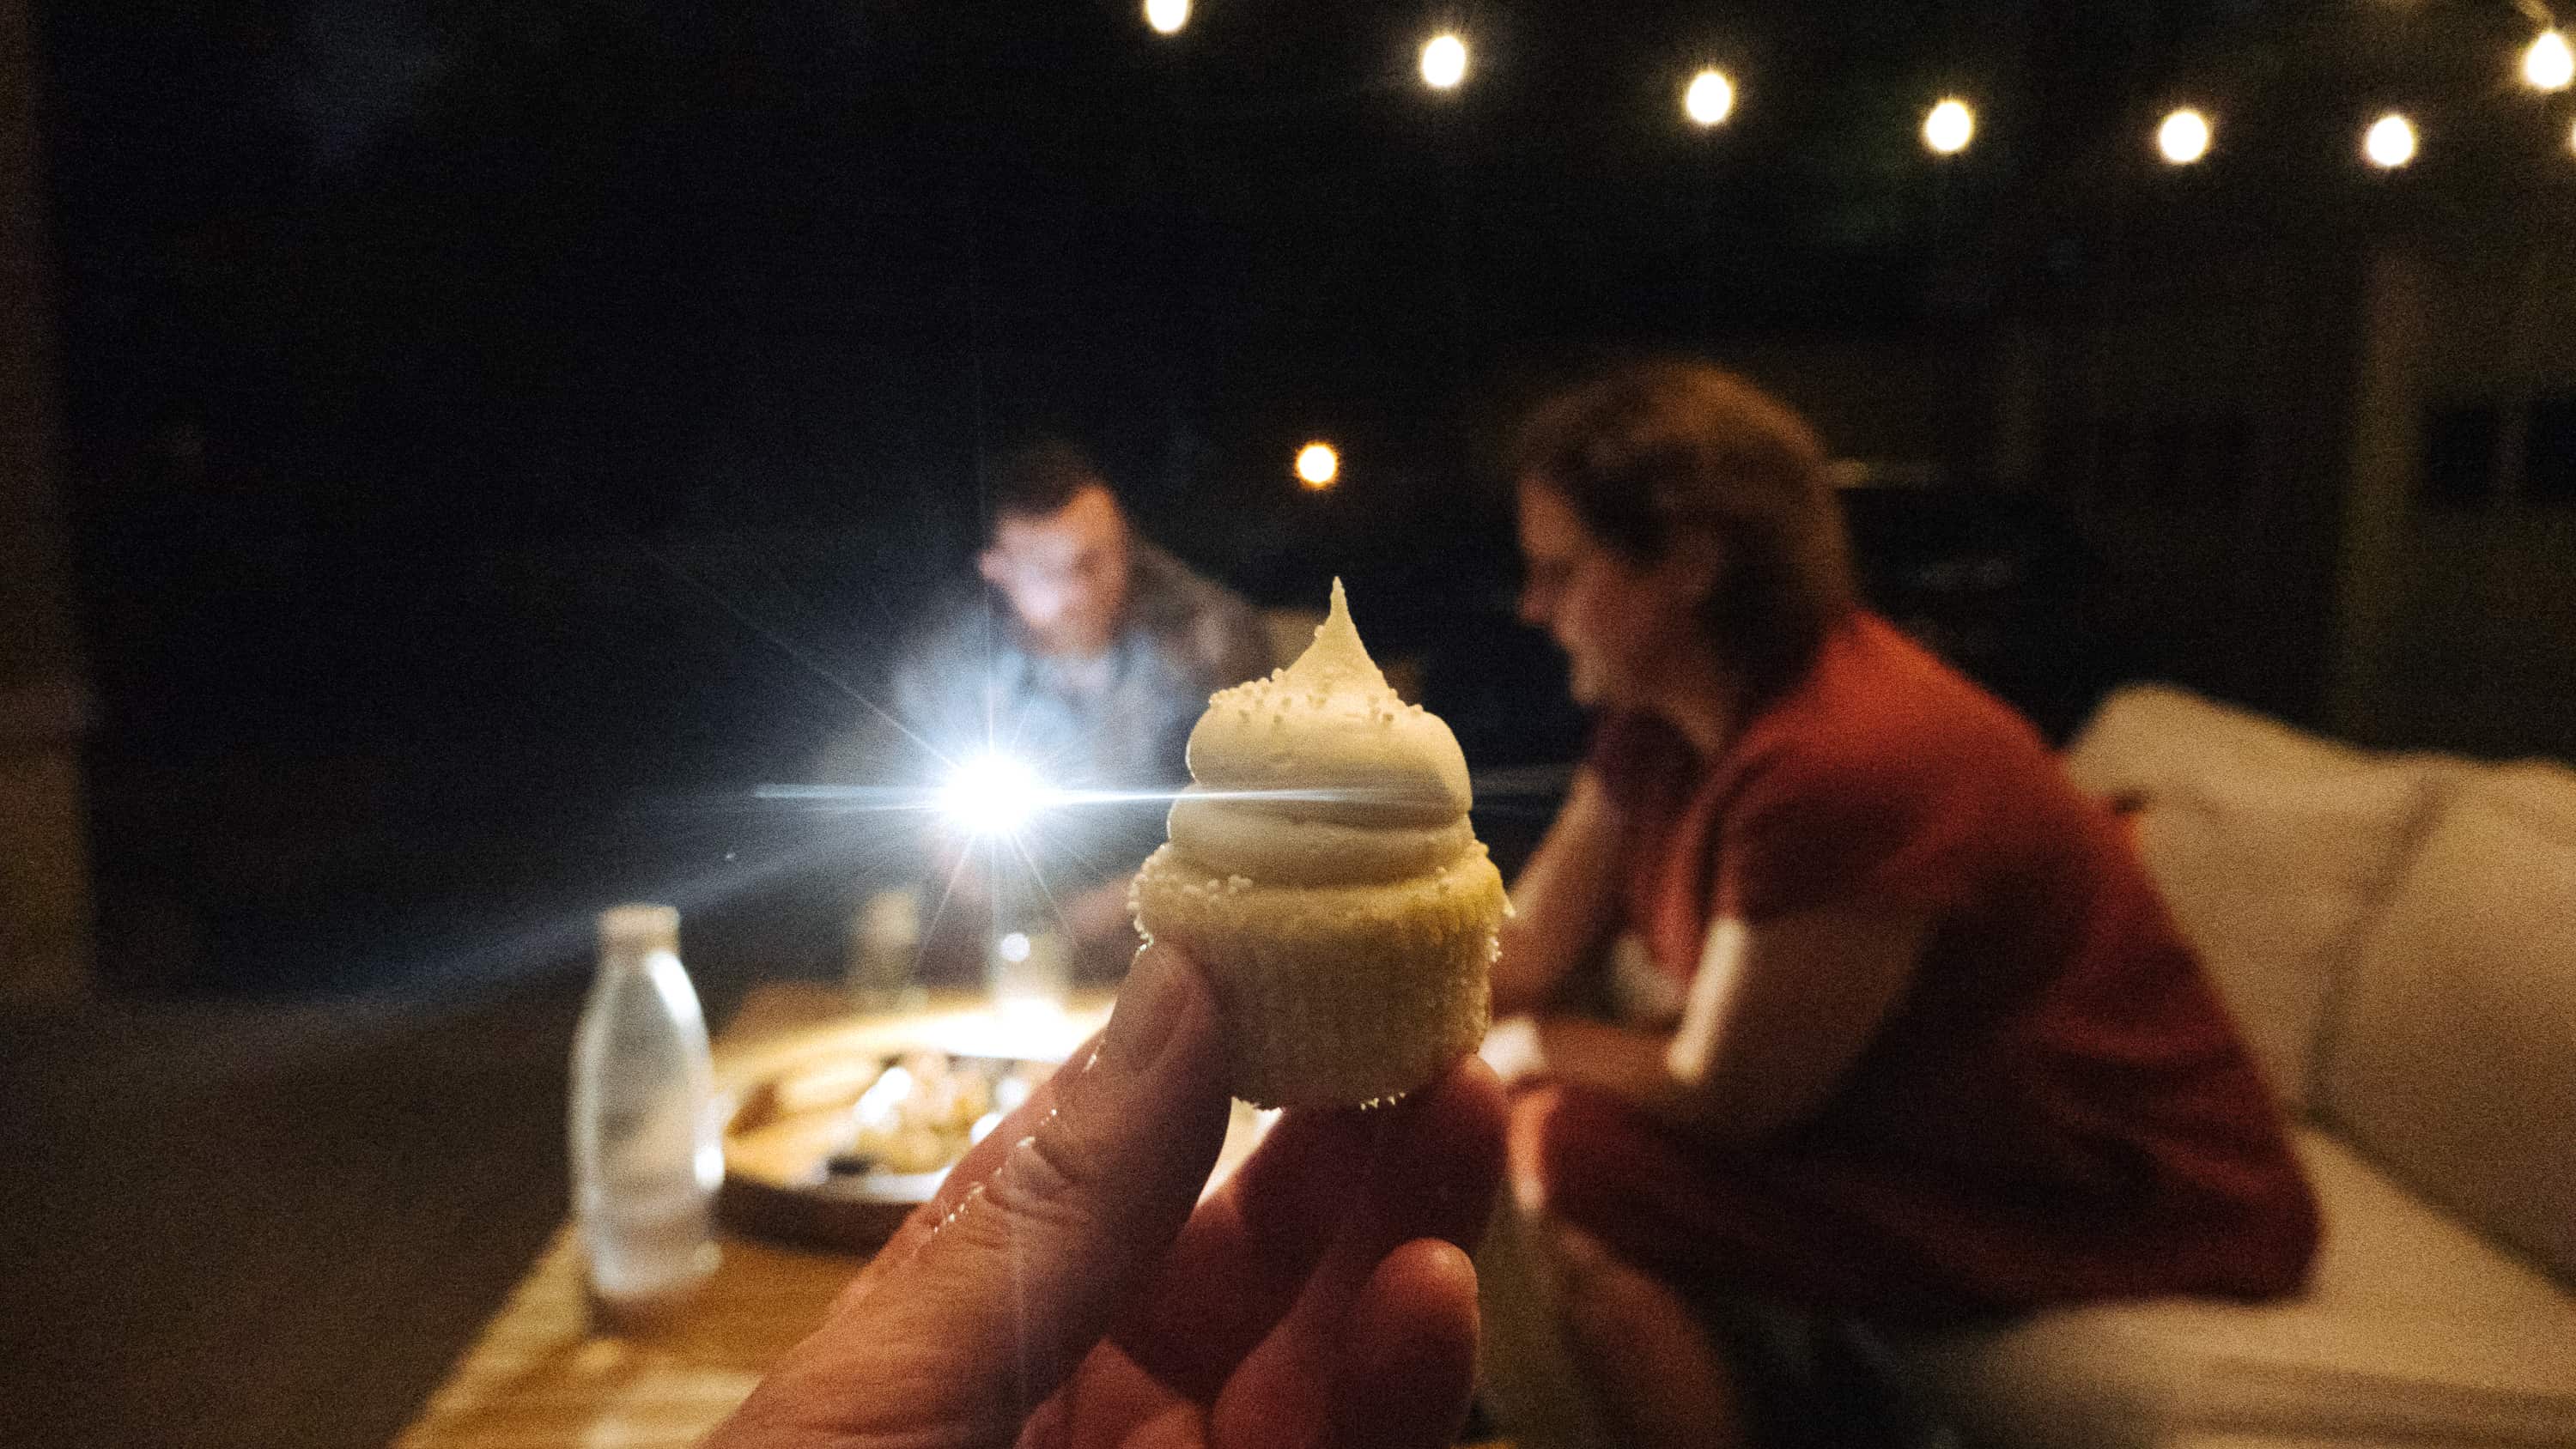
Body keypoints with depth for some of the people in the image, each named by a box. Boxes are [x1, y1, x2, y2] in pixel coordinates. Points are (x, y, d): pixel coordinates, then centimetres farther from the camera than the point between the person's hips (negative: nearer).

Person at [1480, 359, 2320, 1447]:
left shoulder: (1843, 764, -29)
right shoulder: (1661, 723, 0)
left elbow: (1719, 1096, -20)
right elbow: (1519, 957, 1)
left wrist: (1526, 1042, -6)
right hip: (1935, 1135, 9)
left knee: (1581, 1164, -23)